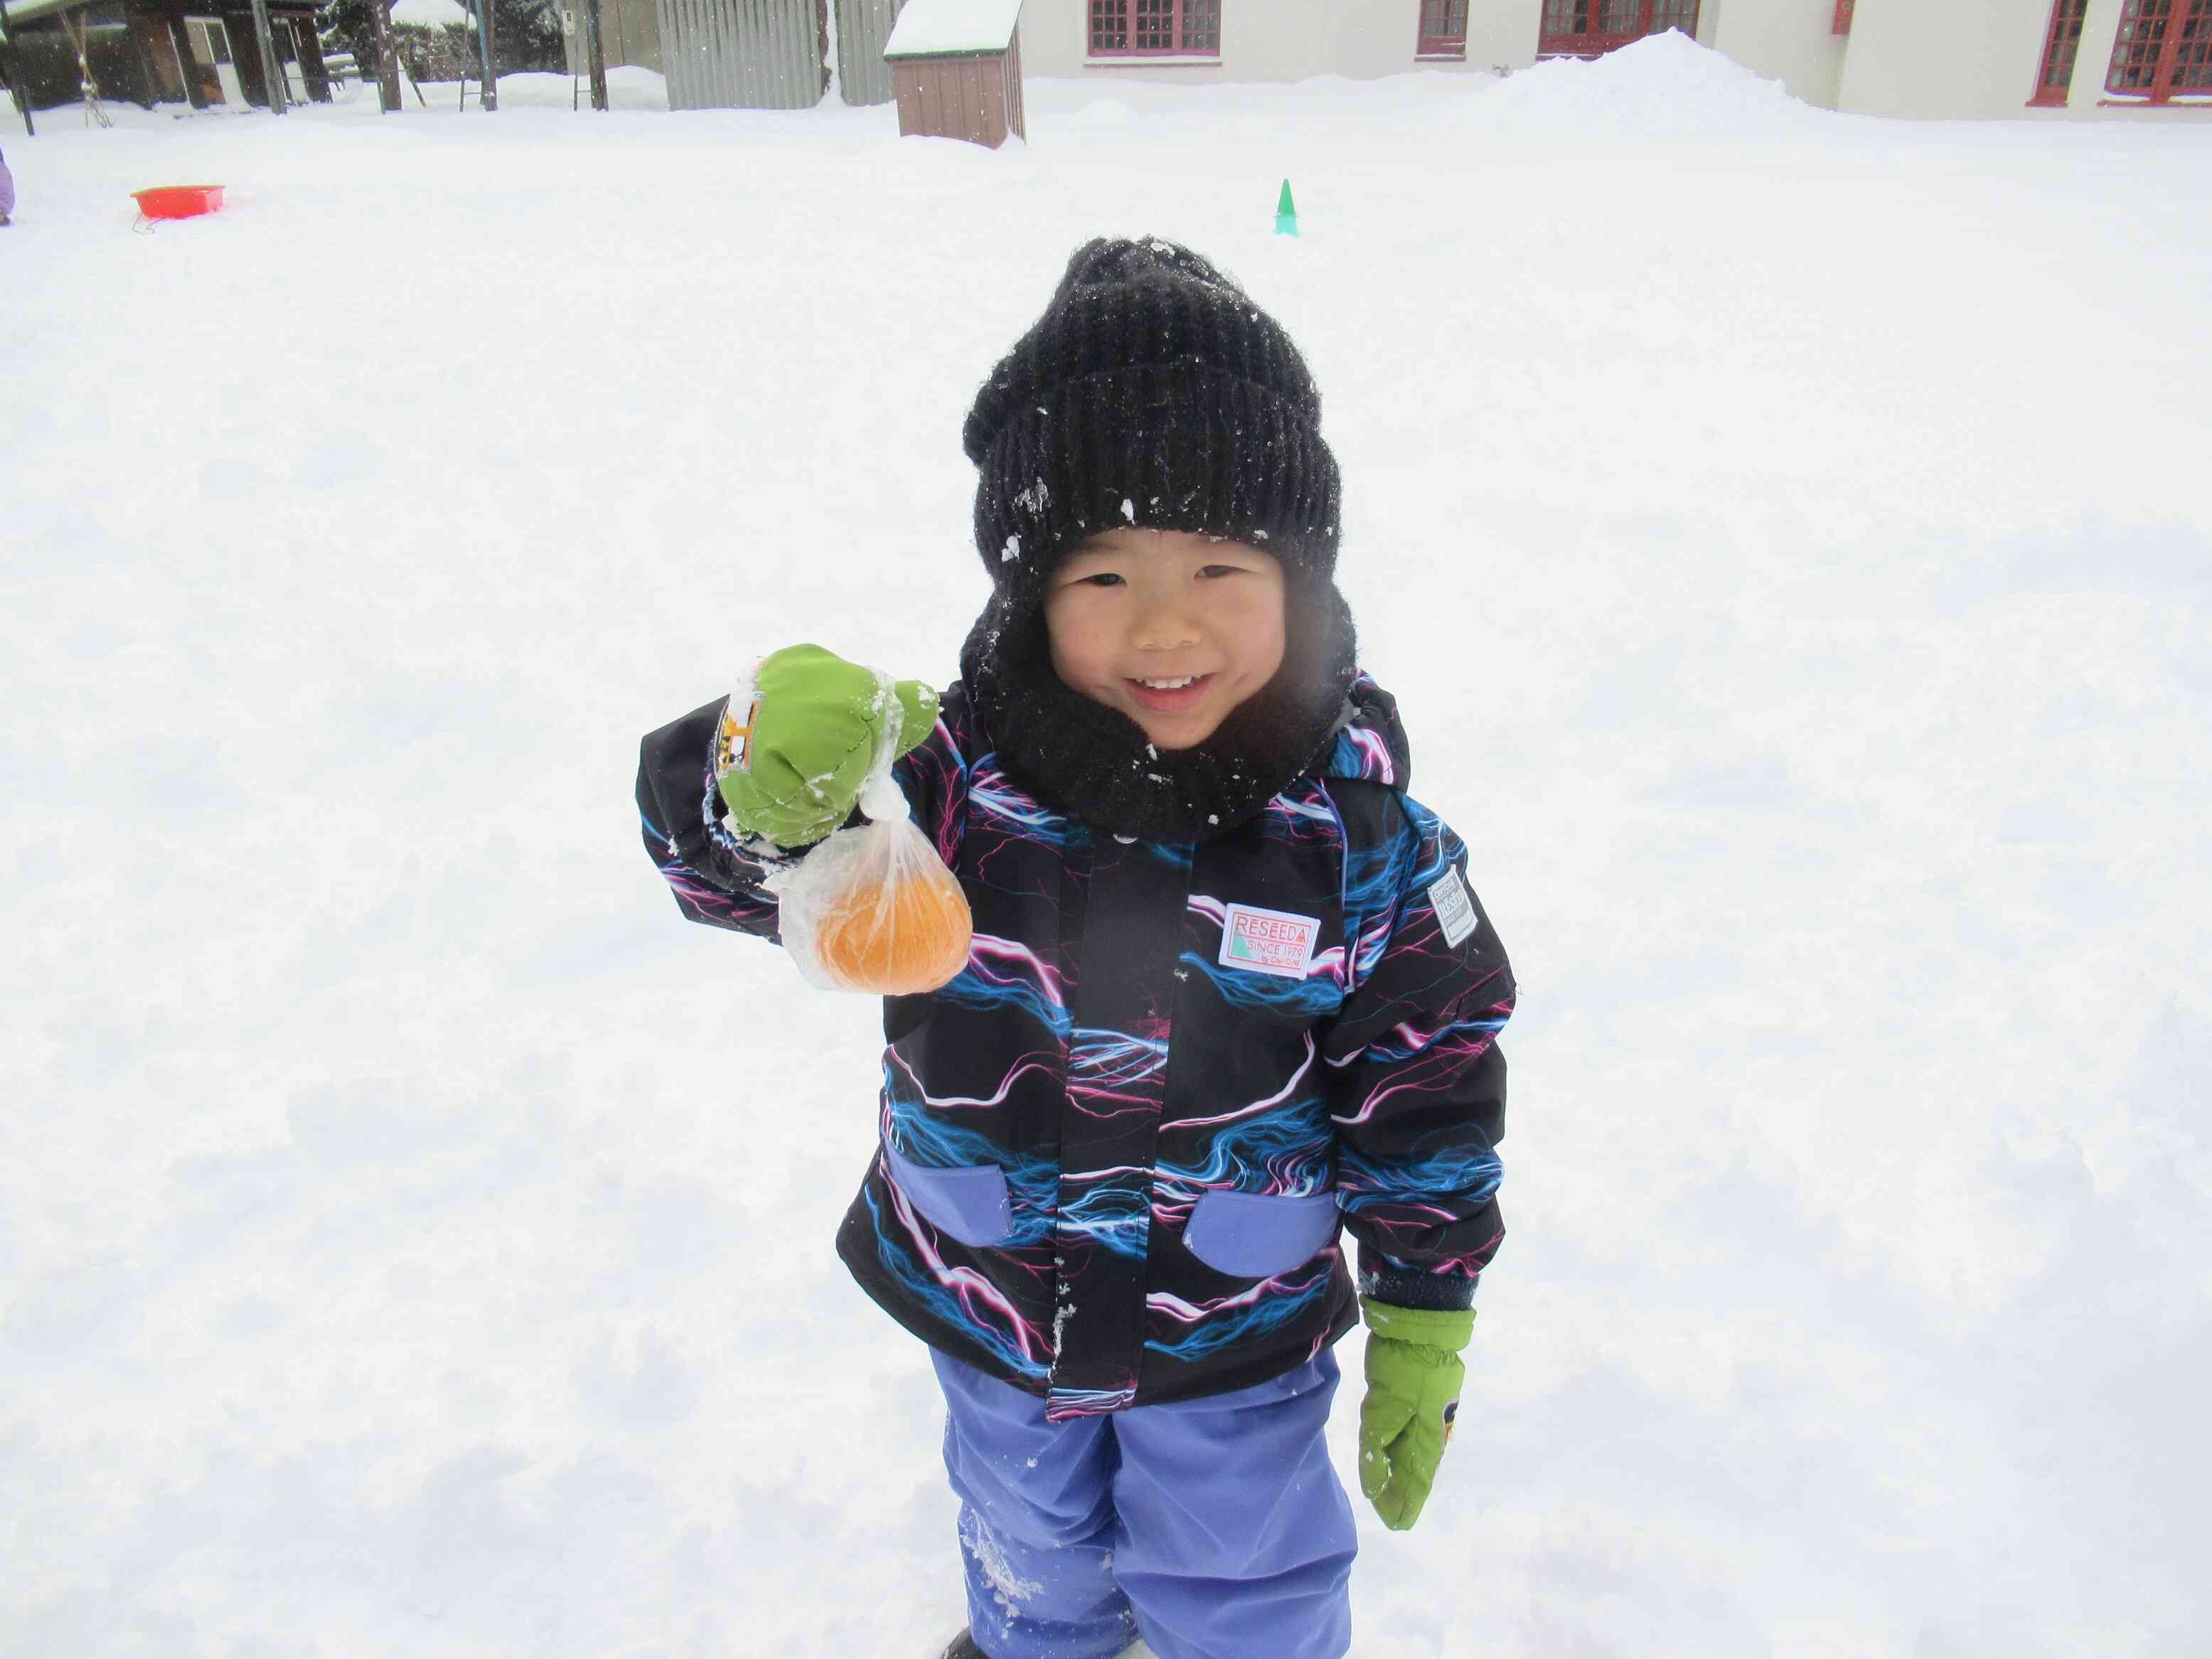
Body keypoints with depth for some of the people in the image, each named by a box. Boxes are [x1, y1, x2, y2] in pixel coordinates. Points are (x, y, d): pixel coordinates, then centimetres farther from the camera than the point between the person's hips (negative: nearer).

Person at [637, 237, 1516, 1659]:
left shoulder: (1353, 824, -22)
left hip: (1240, 1333, -2)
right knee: (1030, 1541, 33)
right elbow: (721, 861, -20)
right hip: (995, 1304, 3)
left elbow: (1428, 1074, -11)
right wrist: (761, 777, -45)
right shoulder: (953, 776, -23)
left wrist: (1424, 1324, -5)